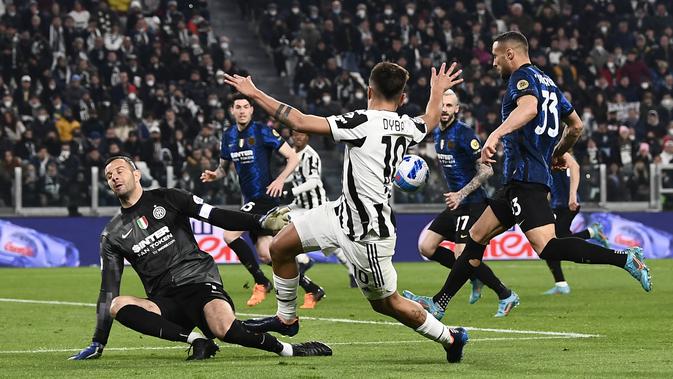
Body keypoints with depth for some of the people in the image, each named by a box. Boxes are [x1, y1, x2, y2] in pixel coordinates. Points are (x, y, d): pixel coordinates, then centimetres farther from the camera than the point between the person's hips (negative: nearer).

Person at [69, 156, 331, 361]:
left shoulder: (166, 200, 7)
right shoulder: (113, 235, 12)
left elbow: (217, 216, 2)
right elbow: (108, 290, 11)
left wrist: (261, 223, -13)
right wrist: (98, 344, 5)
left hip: (200, 282, -3)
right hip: (165, 302, 3)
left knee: (223, 329, -35)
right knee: (117, 306, -29)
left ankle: (289, 349, -17)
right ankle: (196, 340, -31)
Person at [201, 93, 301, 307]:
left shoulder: (263, 132, -9)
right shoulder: (228, 136, 10)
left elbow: (293, 158, -7)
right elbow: (223, 168, 23)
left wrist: (280, 179, -21)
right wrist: (214, 175, 0)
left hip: (264, 196, -7)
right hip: (250, 199, 7)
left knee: (230, 235, -18)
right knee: (265, 255, 4)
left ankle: (261, 282, -5)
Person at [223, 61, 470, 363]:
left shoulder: (363, 122, -21)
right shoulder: (406, 127, 1)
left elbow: (300, 122, -22)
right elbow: (430, 120, 27)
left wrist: (254, 94, -13)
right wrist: (437, 91, 48)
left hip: (369, 234, -8)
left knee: (386, 302, 6)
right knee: (280, 247, 9)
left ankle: (449, 338, 23)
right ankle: (286, 319, 26)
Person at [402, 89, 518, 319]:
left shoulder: (464, 134, -15)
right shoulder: (437, 134, 11)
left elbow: (486, 170, -16)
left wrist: (461, 194, -20)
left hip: (472, 203, -9)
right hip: (456, 203, 9)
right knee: (426, 247, 2)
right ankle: (475, 277, 13)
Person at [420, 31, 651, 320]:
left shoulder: (522, 77, -6)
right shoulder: (547, 82, 22)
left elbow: (529, 107, -29)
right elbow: (576, 125, 30)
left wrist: (497, 134, -41)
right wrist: (558, 153, 46)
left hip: (525, 176, -11)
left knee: (547, 247, -22)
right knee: (477, 237, 13)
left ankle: (625, 258, -26)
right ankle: (439, 304, 17)